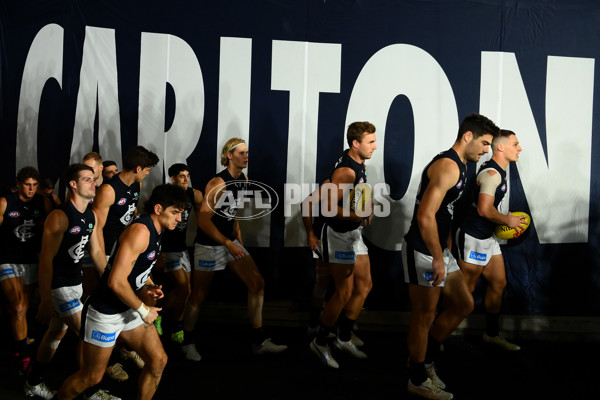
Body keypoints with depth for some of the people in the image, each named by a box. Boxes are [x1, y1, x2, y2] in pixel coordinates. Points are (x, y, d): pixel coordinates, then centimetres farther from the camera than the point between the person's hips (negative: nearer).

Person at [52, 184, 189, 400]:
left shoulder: (155, 231, 5)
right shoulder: (140, 231, -25)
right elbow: (116, 282, -30)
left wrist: (149, 287, -1)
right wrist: (143, 310, -18)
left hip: (129, 308, 9)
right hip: (105, 313, -9)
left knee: (158, 361, 5)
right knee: (91, 376, 7)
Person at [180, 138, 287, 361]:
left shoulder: (243, 180, 4)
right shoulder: (217, 183, -21)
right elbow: (203, 221, -22)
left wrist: (238, 240, 15)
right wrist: (228, 244, -25)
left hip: (231, 241, 8)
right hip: (209, 244, -7)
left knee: (257, 283, -3)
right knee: (199, 296, 4)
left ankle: (259, 342, 3)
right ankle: (187, 342, 24)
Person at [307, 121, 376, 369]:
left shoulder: (359, 164, 8)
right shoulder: (346, 170, -23)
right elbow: (329, 206, -26)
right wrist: (358, 216, -30)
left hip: (353, 232, 10)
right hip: (337, 234, -10)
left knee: (364, 286, 11)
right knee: (344, 292, -6)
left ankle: (344, 338, 23)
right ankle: (320, 342, 10)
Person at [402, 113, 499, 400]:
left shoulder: (460, 166, 14)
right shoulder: (448, 166, -19)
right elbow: (425, 217, -27)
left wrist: (444, 252, 23)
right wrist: (438, 259, -22)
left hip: (438, 249, 10)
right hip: (423, 252, -10)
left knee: (463, 304, 16)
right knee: (424, 317, 2)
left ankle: (425, 359, 27)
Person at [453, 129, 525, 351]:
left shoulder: (498, 172, 13)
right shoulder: (491, 173, -20)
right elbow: (485, 210, -28)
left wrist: (505, 219, 12)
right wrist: (508, 220, -14)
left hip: (488, 237, 10)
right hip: (473, 237, -10)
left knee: (498, 283, 14)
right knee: (466, 290, -1)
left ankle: (491, 333, 26)